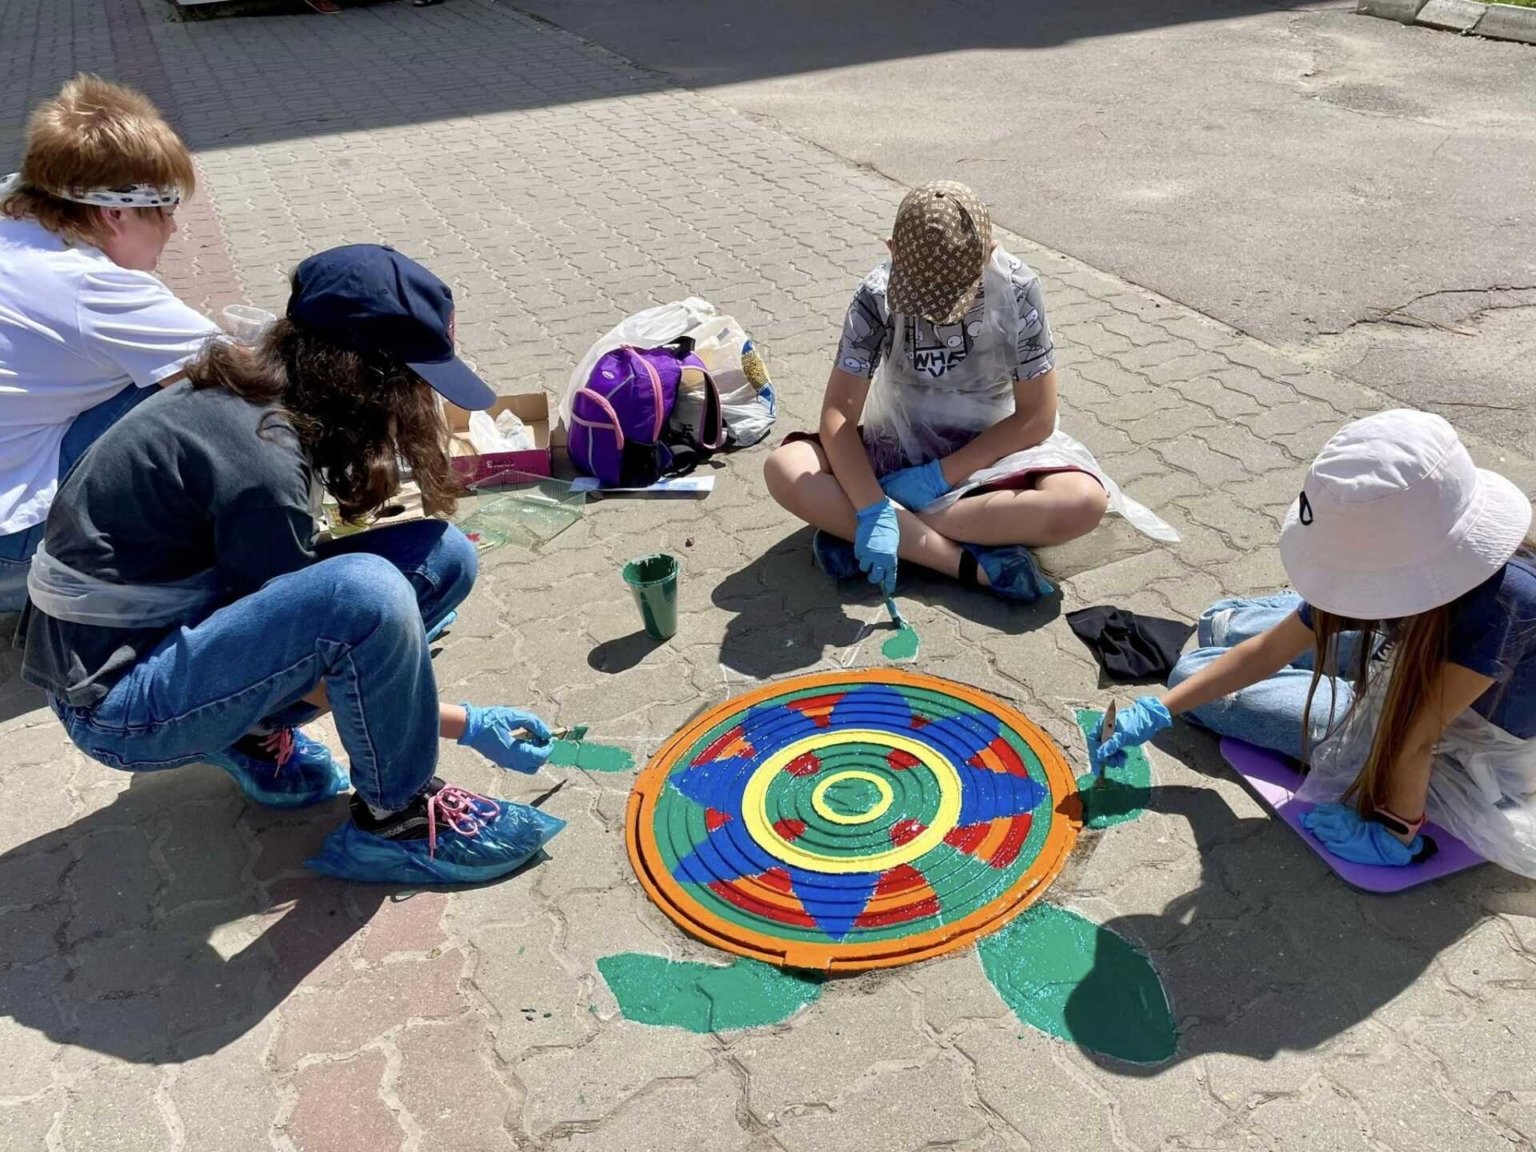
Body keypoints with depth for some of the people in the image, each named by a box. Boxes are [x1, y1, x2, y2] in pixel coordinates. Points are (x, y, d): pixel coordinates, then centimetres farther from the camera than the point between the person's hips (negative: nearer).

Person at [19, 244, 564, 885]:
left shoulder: (252, 392, -2)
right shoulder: (259, 461, -27)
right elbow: (317, 662, -17)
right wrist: (468, 725, -12)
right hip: (115, 698, -8)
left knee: (442, 555, -6)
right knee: (365, 592, -36)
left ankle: (255, 732, 4)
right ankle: (393, 820, -12)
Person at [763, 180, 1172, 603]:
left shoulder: (1016, 290, -17)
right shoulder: (878, 295, -16)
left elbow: (1036, 417, -14)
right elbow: (839, 413, -20)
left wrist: (940, 475, -20)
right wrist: (872, 509, -35)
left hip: (990, 451, 0)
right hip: (899, 452, 1)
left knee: (1084, 501, -32)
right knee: (784, 469, -26)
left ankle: (848, 528, -26)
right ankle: (973, 563, -31)